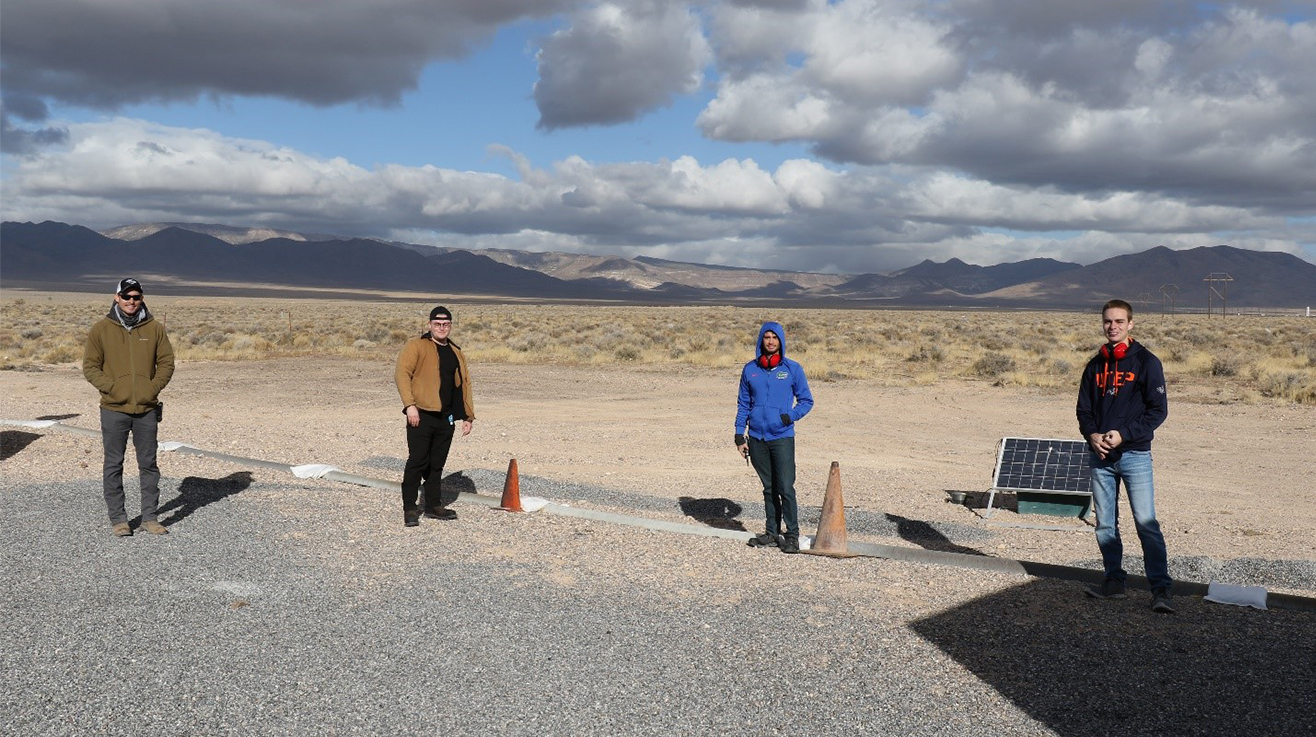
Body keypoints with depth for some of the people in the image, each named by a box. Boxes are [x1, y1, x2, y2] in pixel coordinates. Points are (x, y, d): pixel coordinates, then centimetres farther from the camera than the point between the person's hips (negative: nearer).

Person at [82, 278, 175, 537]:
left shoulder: (154, 328, 4)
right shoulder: (101, 329, 0)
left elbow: (166, 362, 7)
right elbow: (90, 366, 1)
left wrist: (154, 388, -7)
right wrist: (111, 388, -12)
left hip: (147, 409, 2)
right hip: (114, 409, -1)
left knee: (149, 464, 7)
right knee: (113, 465, 5)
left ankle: (149, 517, 16)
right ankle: (118, 519, 13)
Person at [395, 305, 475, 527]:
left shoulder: (456, 353, 17)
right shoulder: (416, 346, -2)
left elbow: (465, 384, 20)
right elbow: (402, 373, -12)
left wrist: (468, 416, 15)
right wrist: (409, 405, -21)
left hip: (446, 418, 6)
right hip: (421, 415, -6)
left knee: (437, 464, 12)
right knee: (417, 462, -5)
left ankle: (433, 505, 21)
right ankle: (410, 509, 2)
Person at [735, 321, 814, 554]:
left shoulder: (792, 369, 1)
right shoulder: (750, 369, 7)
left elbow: (806, 401, 6)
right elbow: (743, 404, 12)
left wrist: (790, 416, -11)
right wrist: (739, 435, 6)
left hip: (782, 437, -3)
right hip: (757, 438, 3)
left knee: (785, 488, -8)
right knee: (769, 488, 11)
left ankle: (792, 535, 1)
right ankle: (772, 533, 19)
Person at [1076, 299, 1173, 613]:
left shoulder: (1146, 362, -2)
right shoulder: (1096, 365, 12)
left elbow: (1158, 409, -6)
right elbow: (1084, 408, 15)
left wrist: (1123, 434, -15)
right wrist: (1092, 435, -5)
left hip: (1135, 454, -5)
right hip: (1100, 456, 5)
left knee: (1146, 522, -10)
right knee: (1105, 524, 9)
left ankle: (1161, 588, -7)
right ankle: (1114, 581, 20)